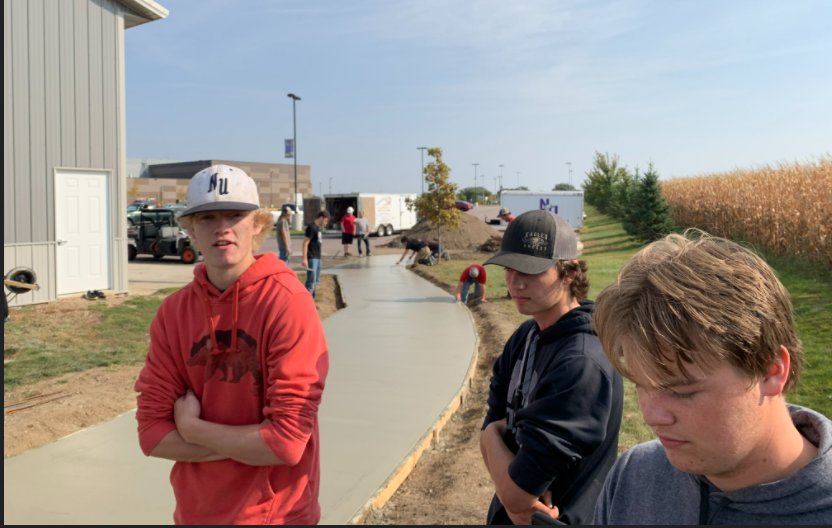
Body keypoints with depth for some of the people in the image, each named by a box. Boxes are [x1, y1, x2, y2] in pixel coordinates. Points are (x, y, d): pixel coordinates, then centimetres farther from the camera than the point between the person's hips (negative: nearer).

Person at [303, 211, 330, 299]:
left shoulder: (318, 228, 16)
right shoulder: (311, 227, -13)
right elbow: (305, 243, -17)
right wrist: (305, 259, -21)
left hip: (317, 258, 10)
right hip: (311, 258, -10)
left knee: (316, 281, 13)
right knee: (311, 281, -10)